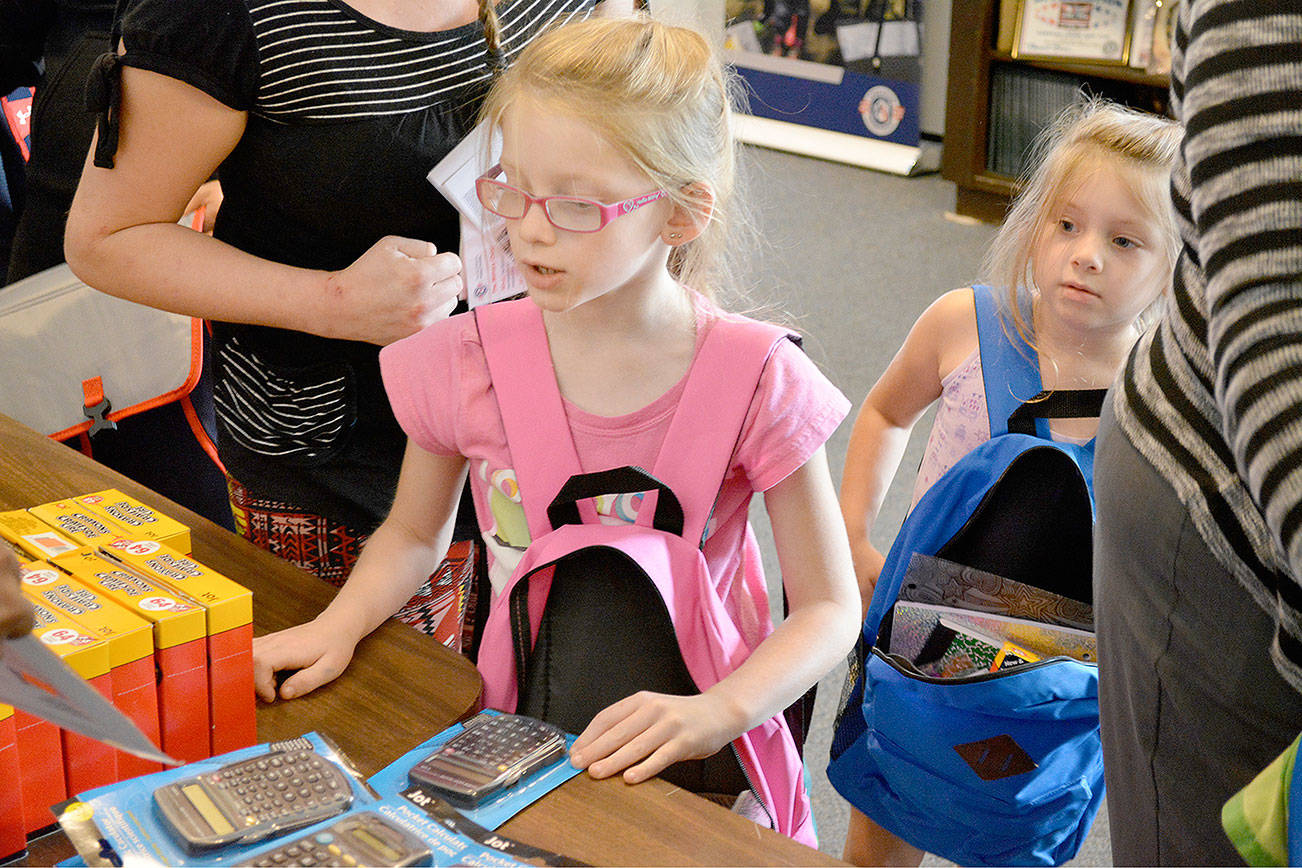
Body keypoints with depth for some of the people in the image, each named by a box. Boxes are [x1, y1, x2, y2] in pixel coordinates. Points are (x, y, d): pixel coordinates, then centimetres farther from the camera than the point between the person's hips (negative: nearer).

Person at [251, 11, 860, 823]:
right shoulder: (467, 365, -7)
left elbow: (829, 608, -7)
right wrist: (341, 623, -7)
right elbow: (416, 531, 12)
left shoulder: (758, 383, -14)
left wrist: (719, 712, -24)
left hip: (695, 757, -2)